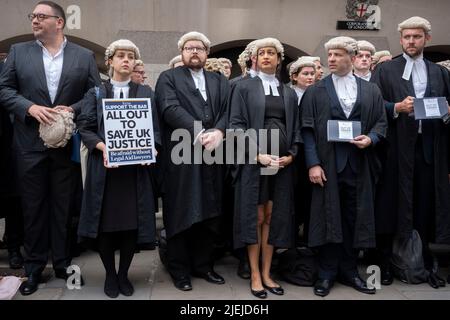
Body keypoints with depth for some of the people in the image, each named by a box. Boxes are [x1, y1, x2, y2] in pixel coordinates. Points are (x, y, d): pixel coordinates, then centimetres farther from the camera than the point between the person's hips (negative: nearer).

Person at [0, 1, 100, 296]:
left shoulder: (84, 56, 5)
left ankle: (63, 263, 21)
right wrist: (31, 108, -13)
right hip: (30, 144, 1)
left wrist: (72, 110, -13)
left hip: (68, 143, -1)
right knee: (33, 207, 8)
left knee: (64, 206, 7)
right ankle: (34, 267, 21)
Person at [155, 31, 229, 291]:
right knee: (181, 214, 4)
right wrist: (199, 134, -19)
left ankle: (204, 265, 23)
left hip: (213, 156, 4)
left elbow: (228, 111, 4)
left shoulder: (220, 81, 18)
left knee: (209, 214, 9)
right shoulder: (168, 78, 6)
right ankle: (180, 270, 16)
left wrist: (218, 132, -15)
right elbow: (171, 110, -10)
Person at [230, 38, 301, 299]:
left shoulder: (289, 93, 14)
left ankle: (267, 274, 17)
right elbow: (237, 124, -6)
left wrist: (291, 155, -5)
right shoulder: (244, 87, 3)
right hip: (254, 161, -3)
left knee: (273, 217, 7)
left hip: (282, 161, 4)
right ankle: (255, 275, 13)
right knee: (256, 217, 2)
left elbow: (296, 128, 12)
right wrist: (257, 154, -16)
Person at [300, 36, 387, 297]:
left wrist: (370, 139, -12)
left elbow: (381, 122, 10)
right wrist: (313, 163, -12)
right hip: (328, 165, -2)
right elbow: (308, 130, -3)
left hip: (359, 165, 2)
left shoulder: (371, 90, 10)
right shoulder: (315, 92, 3)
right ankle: (327, 273, 16)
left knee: (355, 219, 9)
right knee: (328, 218, 4)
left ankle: (349, 271, 23)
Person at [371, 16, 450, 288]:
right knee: (390, 204, 2)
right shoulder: (385, 70, 6)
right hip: (396, 147, -2)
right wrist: (396, 107, -18)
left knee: (426, 205, 7)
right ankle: (386, 261, 14)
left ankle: (426, 263, 21)